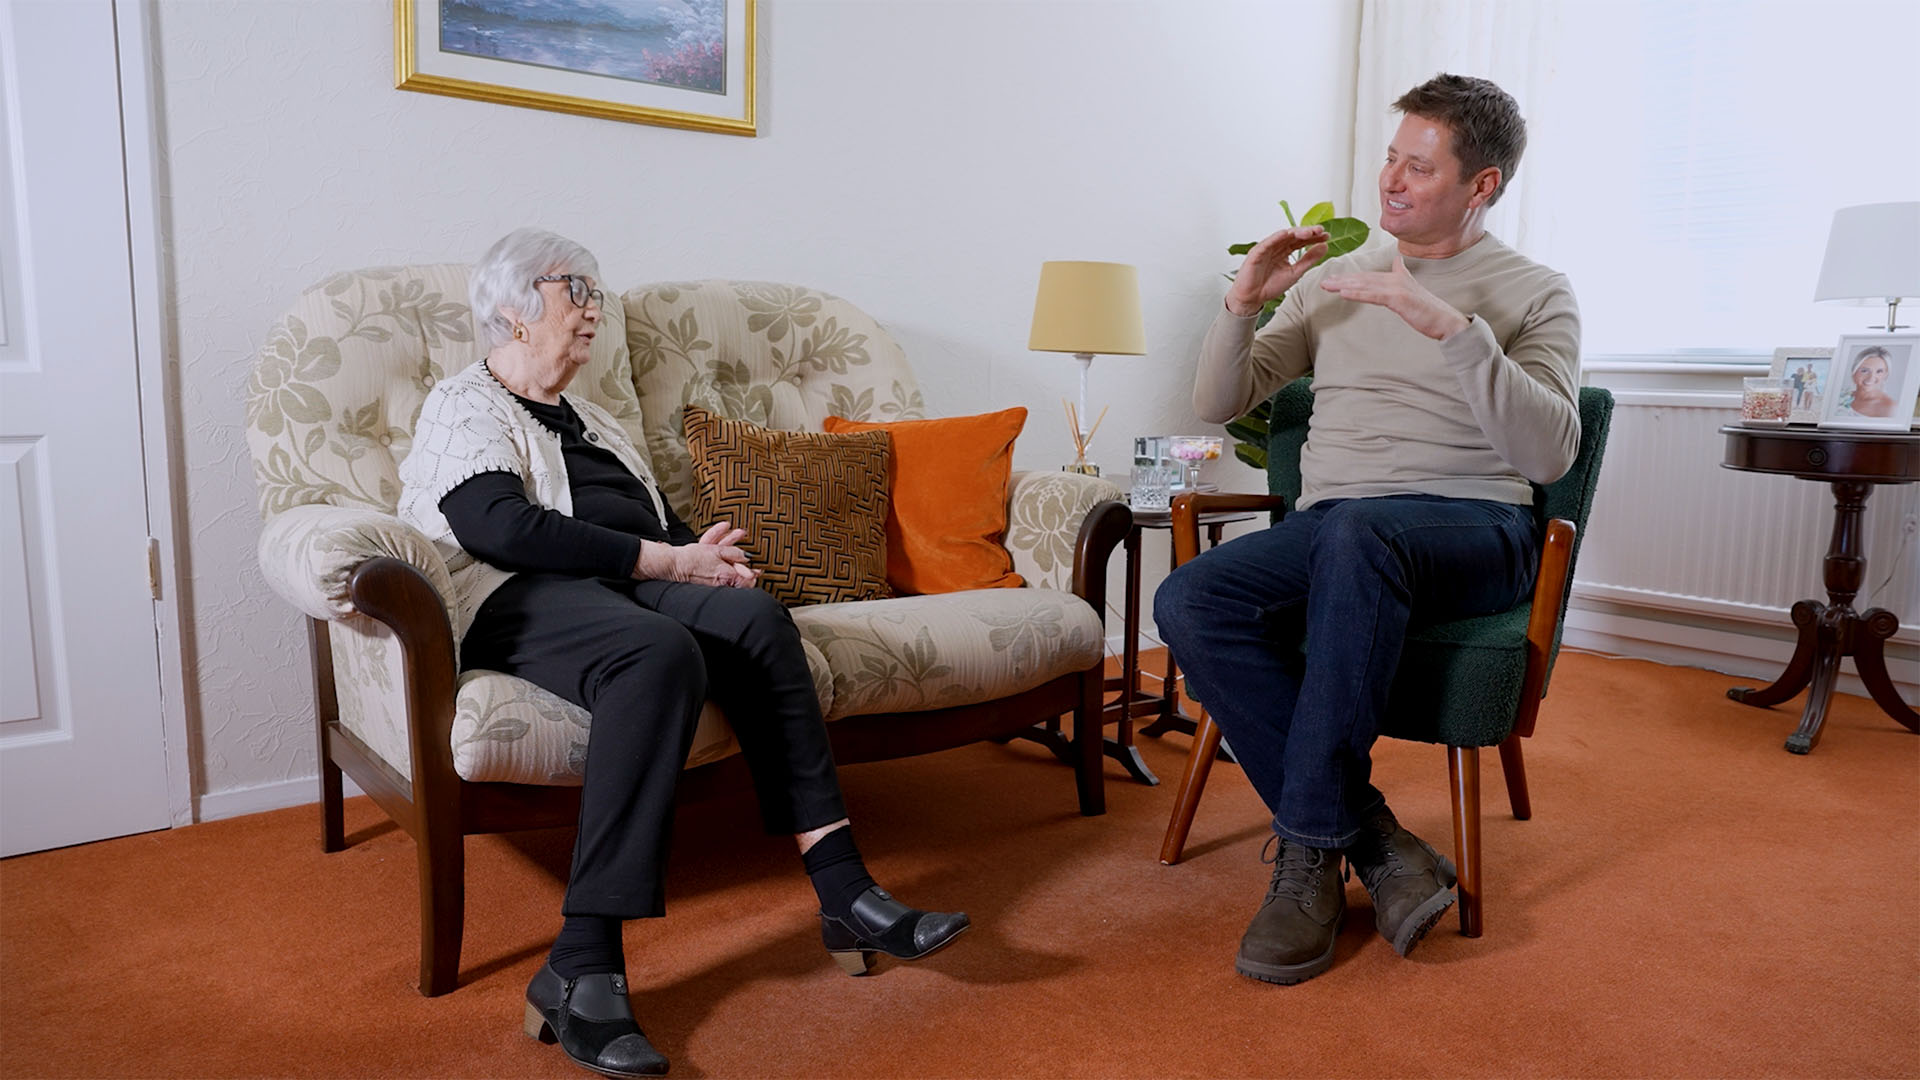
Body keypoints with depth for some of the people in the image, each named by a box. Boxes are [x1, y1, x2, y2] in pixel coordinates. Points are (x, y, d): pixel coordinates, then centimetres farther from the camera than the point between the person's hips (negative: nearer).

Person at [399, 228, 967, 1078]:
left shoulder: (587, 420, 32)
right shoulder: (464, 405, 8)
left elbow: (660, 522, 29)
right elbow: (501, 527, -12)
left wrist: (703, 554, 3)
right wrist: (660, 559, -14)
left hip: (629, 588, 6)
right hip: (523, 598, -6)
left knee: (754, 616, -25)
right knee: (661, 651, -38)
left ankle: (845, 895, -30)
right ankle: (582, 968, -39)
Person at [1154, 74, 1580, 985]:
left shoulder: (1534, 294, 8)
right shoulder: (1332, 280, 20)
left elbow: (1549, 454, -10)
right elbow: (1218, 404, 17)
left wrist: (1450, 325, -19)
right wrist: (1244, 303, -1)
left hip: (1470, 532, -3)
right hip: (1327, 531, 4)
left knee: (1356, 534, -41)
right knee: (1187, 603, -28)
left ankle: (1310, 847, -28)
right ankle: (1375, 843, -20)